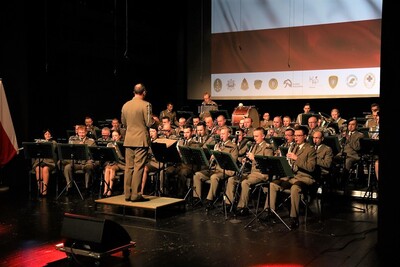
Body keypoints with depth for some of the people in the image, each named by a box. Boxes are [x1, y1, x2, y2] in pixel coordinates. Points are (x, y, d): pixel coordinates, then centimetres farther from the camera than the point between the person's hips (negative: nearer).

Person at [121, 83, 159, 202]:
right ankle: (135, 195, -1)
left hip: (128, 140, 6)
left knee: (129, 167, 10)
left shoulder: (125, 105, 8)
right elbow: (150, 123, -13)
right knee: (138, 167, -3)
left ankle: (127, 194, 14)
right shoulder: (146, 105, -11)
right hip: (141, 140, -6)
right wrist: (156, 121, 8)